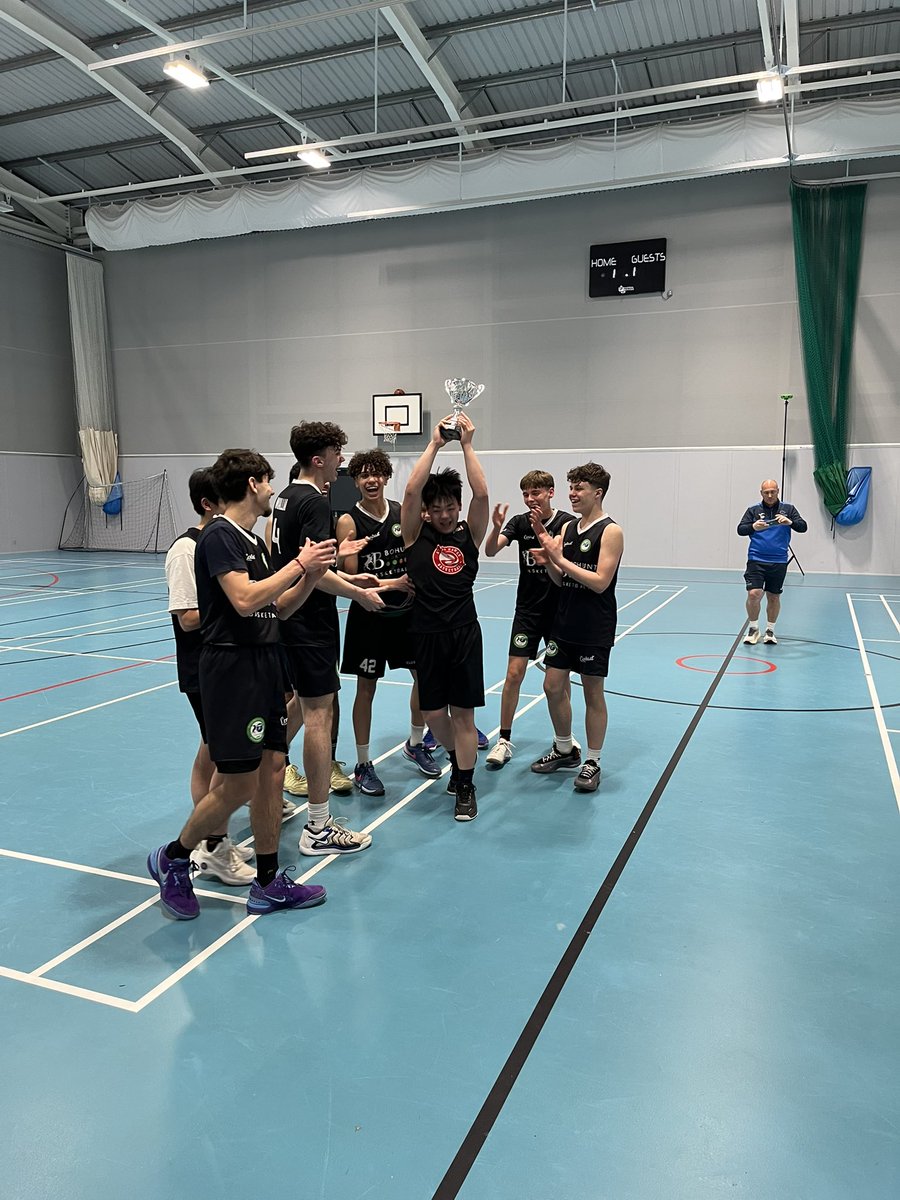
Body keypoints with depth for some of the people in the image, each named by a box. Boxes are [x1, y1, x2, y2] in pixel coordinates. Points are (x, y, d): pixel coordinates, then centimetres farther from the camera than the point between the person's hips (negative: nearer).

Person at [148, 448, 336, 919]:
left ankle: (268, 884, 20)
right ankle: (172, 859, 18)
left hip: (265, 663, 9)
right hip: (231, 665, -9)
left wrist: (311, 574, 3)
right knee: (238, 783, -6)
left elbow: (279, 608, 18)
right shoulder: (218, 535, -11)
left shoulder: (253, 540, 16)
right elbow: (244, 599, -24)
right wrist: (299, 564, -15)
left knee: (272, 767, 9)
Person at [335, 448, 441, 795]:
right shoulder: (348, 521, -10)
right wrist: (394, 584, -20)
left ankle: (415, 744, 35)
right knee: (366, 688, 4)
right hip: (370, 614, -4)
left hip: (407, 610, 5)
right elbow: (351, 578, -12)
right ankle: (363, 765, 18)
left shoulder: (403, 512, 2)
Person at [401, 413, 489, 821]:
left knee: (463, 712, 3)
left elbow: (481, 494, -9)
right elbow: (411, 490, -12)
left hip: (464, 633, 0)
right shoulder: (416, 535, 2)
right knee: (433, 712, 7)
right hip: (427, 634, 0)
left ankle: (465, 786, 15)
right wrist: (434, 444, -9)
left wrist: (467, 445, -9)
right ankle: (455, 759, 36)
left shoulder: (468, 535, 5)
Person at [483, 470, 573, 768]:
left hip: (558, 609, -1)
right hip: (527, 610, 1)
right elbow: (490, 551, -12)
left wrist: (540, 529, -31)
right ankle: (504, 740, 6)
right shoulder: (519, 521, -2)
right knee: (514, 674, -4)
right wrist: (496, 528, -32)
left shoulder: (566, 522, -8)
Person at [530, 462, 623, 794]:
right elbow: (561, 580, 10)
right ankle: (564, 750, 31)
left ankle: (592, 763, 19)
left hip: (594, 629, -7)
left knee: (593, 694, 5)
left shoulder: (610, 531, -12)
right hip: (564, 623, 7)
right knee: (553, 687, 11)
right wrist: (548, 561, -9)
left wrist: (561, 559, -20)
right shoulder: (568, 527, 9)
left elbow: (600, 581, -20)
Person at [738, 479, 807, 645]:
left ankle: (770, 630, 26)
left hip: (779, 562, 1)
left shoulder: (788, 509, 5)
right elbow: (740, 529, -2)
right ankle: (753, 628, 8)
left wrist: (790, 522, -23)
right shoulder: (753, 510, 5)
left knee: (774, 597, 9)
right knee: (754, 594, -13)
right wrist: (753, 527, -23)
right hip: (756, 560, -1)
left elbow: (803, 527, -3)